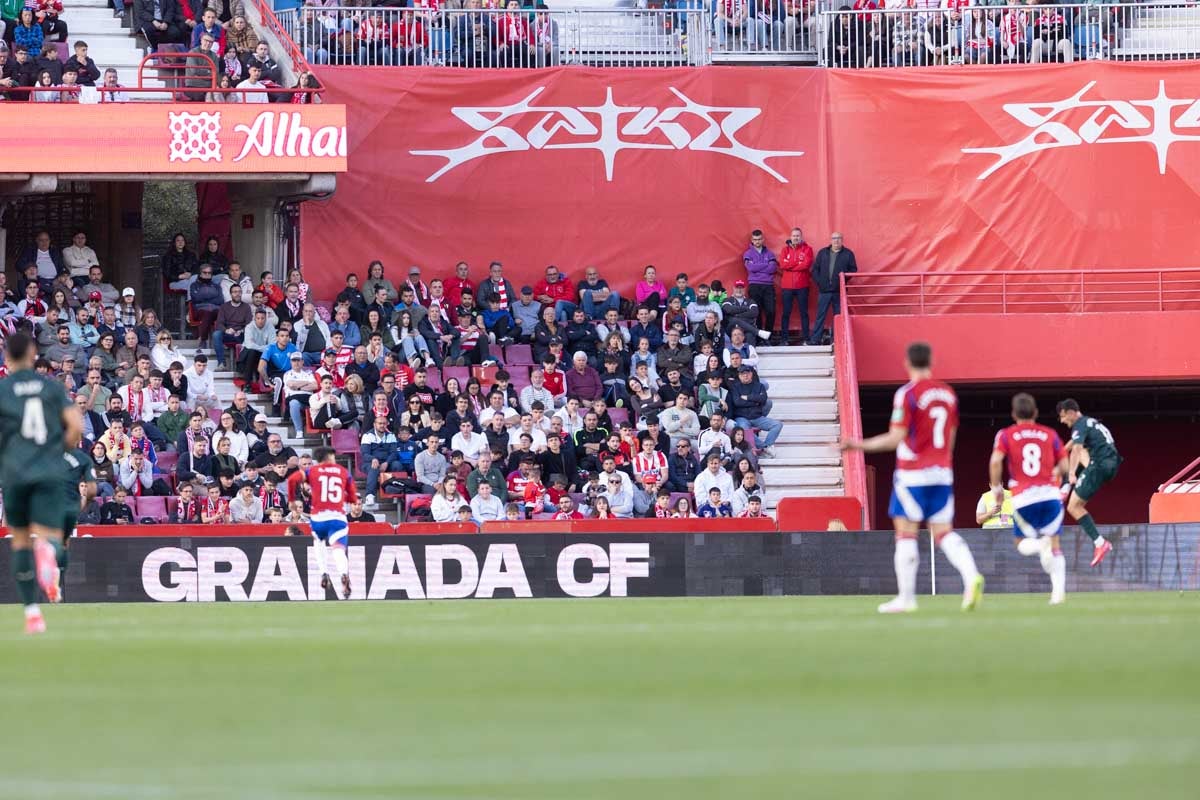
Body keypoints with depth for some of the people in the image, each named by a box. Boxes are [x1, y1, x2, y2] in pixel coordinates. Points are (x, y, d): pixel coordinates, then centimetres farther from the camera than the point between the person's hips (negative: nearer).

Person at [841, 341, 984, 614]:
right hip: (942, 474, 6)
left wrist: (861, 445, -5)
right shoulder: (948, 393, 9)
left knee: (906, 533, 1)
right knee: (943, 532, 7)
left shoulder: (908, 394, -11)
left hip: (912, 474, -6)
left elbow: (896, 439, -14)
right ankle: (971, 576, -16)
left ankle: (906, 597, 1)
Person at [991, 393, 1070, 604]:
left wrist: (997, 488, 4)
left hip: (1023, 498, -1)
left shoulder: (1006, 435, 7)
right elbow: (1064, 466, 8)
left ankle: (1040, 545, -21)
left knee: (1022, 543, 14)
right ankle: (1059, 589, -7)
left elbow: (996, 461, -9)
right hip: (1050, 493, 1)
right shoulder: (1050, 434, 11)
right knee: (1055, 544, 9)